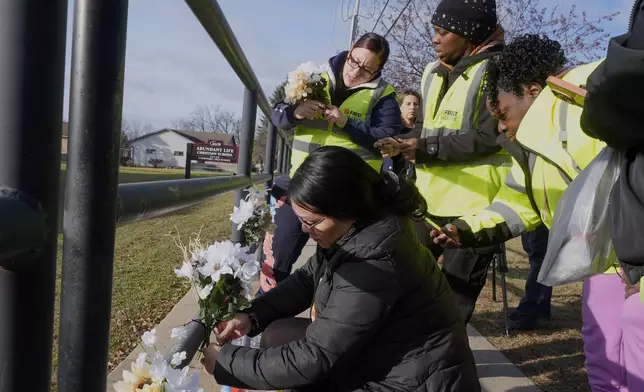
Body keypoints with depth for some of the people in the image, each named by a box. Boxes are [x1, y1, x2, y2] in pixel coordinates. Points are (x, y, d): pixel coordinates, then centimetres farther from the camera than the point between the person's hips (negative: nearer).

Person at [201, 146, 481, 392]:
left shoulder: (374, 263, -32)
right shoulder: (360, 228, -5)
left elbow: (313, 359, -26)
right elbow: (307, 279, 10)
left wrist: (226, 362, -15)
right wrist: (253, 316, -3)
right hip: (383, 354, 8)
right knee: (278, 335, 3)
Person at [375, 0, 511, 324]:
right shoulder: (434, 72, 15)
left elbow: (489, 137, -19)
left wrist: (426, 148, -21)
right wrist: (403, 143, 4)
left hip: (474, 199, -8)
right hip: (432, 195, 8)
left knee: (458, 287, 5)